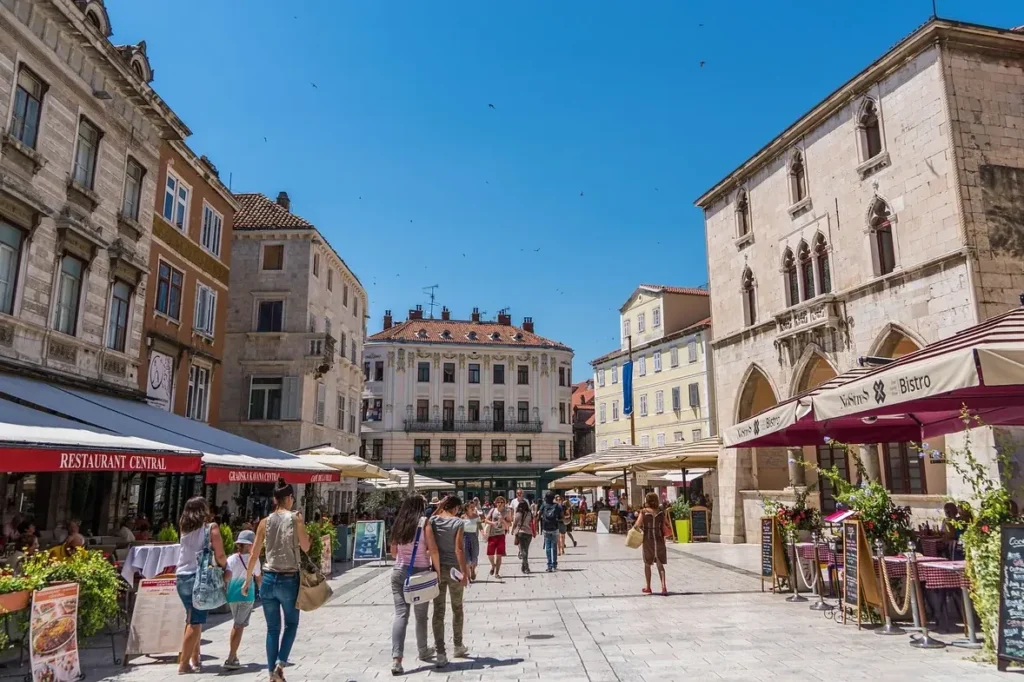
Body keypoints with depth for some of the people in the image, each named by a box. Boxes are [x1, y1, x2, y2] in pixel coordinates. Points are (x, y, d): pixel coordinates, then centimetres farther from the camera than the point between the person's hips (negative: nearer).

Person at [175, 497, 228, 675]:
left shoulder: (185, 528, 10)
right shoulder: (211, 527, -6)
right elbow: (219, 557, -7)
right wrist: (226, 569, 9)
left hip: (181, 578, 6)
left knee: (193, 619, 17)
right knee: (195, 622, 0)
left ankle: (194, 659, 21)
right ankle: (184, 664, -1)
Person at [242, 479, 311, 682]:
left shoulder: (265, 522, 1)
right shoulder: (295, 518, -7)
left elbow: (254, 554, 3)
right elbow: (306, 547, -5)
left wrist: (247, 580, 12)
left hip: (269, 579, 3)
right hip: (289, 579, -3)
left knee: (272, 629, 14)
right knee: (291, 624, 15)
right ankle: (280, 663, -2)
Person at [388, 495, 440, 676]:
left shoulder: (398, 523, 8)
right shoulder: (423, 522, -6)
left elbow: (393, 552, 15)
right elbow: (433, 550, -11)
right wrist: (438, 570, -3)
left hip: (399, 572, 3)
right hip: (420, 572, -3)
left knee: (400, 614, -2)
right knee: (421, 615, 13)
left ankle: (396, 658, -14)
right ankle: (423, 651, 30)